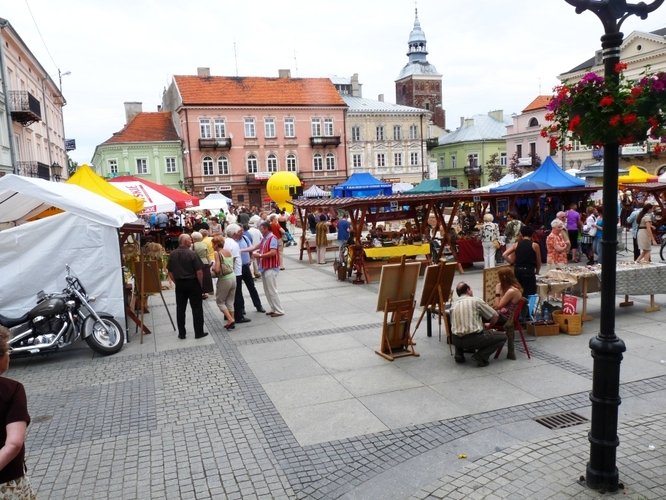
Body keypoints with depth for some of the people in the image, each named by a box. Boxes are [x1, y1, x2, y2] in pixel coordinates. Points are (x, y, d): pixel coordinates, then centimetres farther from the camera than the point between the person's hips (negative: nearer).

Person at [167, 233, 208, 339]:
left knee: (180, 309, 12)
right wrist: (201, 285, -3)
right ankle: (199, 332, 9)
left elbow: (170, 272, 6)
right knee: (197, 308, 5)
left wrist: (176, 282, 16)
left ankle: (181, 333, 17)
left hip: (179, 284, 5)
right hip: (192, 283, -5)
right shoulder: (192, 254, -15)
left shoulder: (172, 254, 0)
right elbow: (199, 272, -16)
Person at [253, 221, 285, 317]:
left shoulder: (272, 238, -15)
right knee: (267, 291, 13)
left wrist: (260, 255, -21)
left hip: (271, 268, -9)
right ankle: (273, 308, 22)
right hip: (264, 267, 9)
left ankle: (279, 311, 3)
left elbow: (273, 252, -24)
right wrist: (257, 251, 1)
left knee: (272, 290, -5)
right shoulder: (264, 238, 11)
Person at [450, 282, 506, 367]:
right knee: (502, 337, 10)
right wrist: (489, 325, 27)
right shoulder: (476, 301, -1)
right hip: (473, 339, -6)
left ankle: (459, 354, 16)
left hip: (456, 340, 6)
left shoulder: (453, 306, 12)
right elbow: (495, 316, 4)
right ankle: (480, 356, -5)